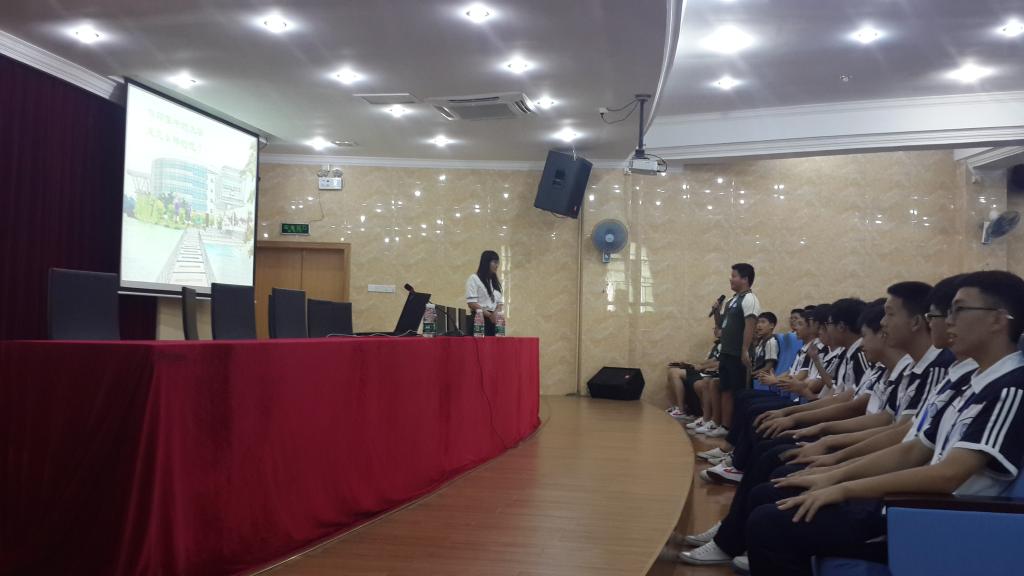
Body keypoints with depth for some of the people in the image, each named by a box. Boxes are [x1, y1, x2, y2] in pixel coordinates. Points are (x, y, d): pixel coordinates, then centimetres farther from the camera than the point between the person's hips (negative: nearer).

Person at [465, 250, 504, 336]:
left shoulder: (496, 281, 19)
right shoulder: (474, 279, -1)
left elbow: (500, 302, 15)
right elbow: (471, 303, -9)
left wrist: (496, 313, -7)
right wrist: (489, 315, -15)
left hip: (494, 320, 6)